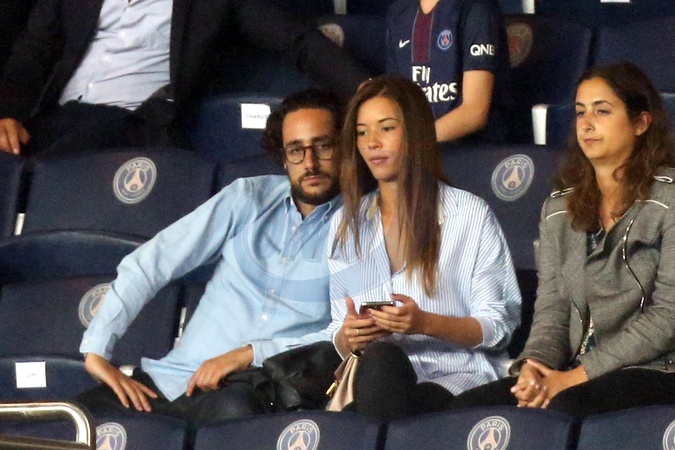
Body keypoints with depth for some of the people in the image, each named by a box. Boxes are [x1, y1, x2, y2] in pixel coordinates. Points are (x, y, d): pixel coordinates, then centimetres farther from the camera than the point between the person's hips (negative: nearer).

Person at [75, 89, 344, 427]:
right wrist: (96, 350, -2)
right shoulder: (249, 199, 13)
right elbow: (148, 264, 9)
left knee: (236, 407, -41)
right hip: (171, 380, 3)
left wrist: (250, 354, -14)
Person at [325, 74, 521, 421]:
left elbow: (498, 327, 2)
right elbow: (339, 338, 19)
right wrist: (347, 337, -7)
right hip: (373, 374, 3)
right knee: (381, 355, -37)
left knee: (381, 364, -40)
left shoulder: (470, 215, 6)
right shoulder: (345, 225, 20)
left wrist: (425, 323, -15)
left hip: (457, 374, -3)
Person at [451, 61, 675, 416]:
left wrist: (576, 376, -14)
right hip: (576, 370, 6)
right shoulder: (559, 209, 18)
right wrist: (534, 366, -12)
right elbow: (551, 311, 12)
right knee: (466, 406, -19)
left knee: (565, 407, -37)